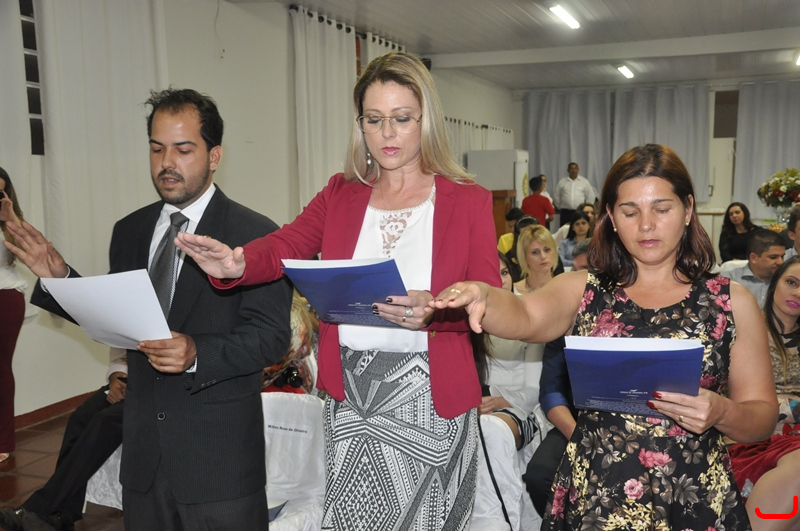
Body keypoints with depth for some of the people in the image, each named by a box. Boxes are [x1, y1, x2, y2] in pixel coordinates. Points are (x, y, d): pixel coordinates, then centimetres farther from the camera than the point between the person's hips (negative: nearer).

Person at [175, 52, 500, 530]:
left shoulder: (468, 200, 0)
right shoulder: (341, 194, 8)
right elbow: (287, 245, -6)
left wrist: (432, 310, -26)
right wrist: (238, 263, -28)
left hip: (429, 398, -2)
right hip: (351, 398, 3)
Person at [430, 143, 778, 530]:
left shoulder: (731, 302, 0)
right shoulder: (582, 290, 0)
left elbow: (762, 419, 3)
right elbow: (525, 317, -21)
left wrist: (721, 412, -19)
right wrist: (481, 296, -42)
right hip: (590, 498, 0)